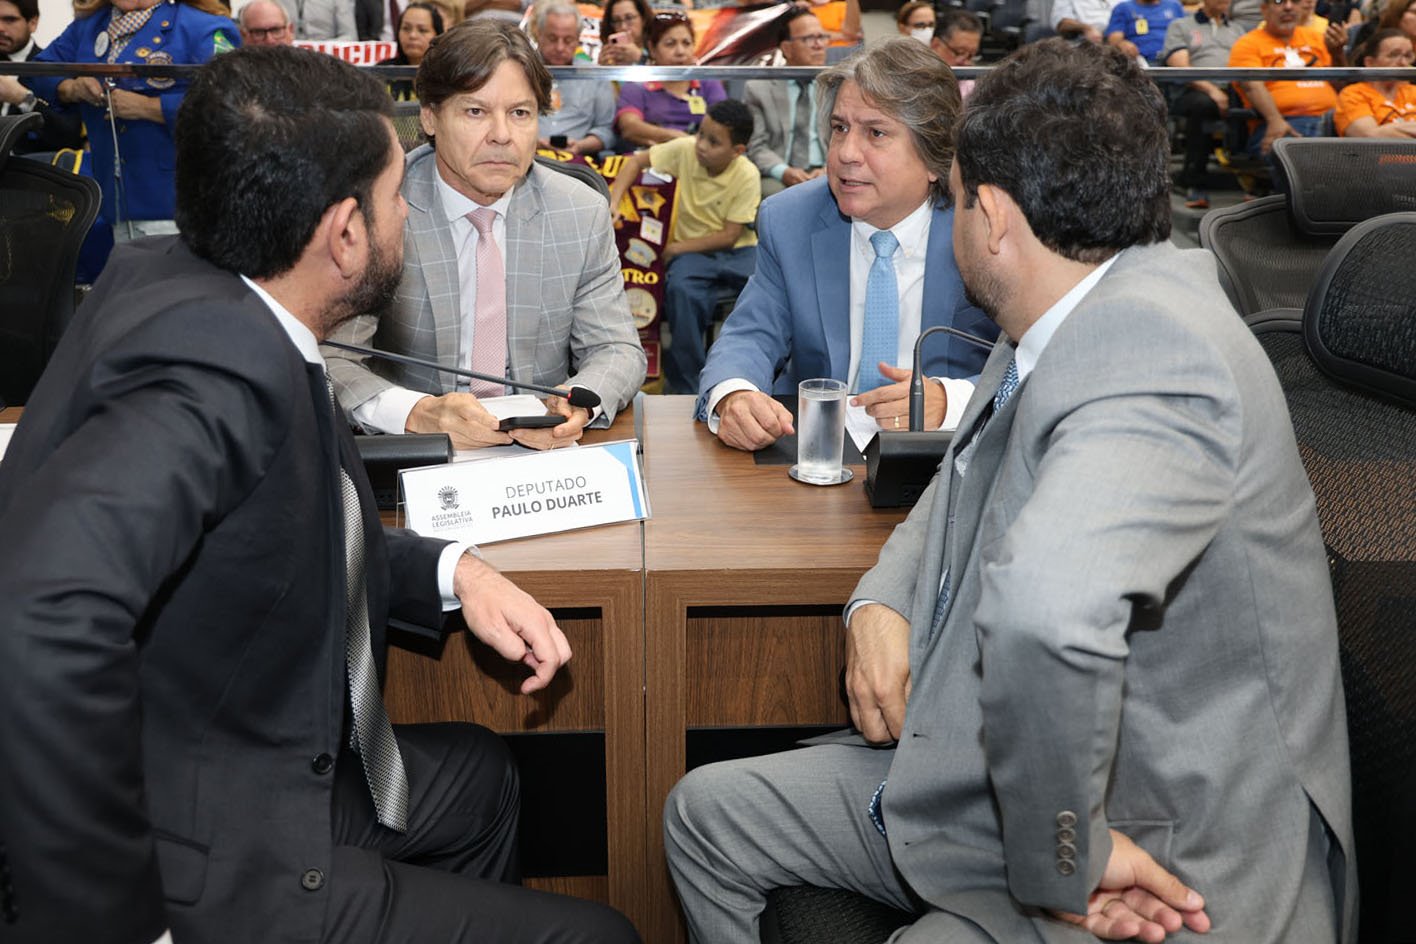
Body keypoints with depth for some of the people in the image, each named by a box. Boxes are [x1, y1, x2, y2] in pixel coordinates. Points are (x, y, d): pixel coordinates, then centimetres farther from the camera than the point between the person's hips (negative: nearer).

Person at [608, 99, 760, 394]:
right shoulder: (685, 150, -7)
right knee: (681, 291, -33)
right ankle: (684, 384, -18)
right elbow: (637, 161, 4)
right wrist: (614, 201, -11)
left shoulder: (746, 176, -13)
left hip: (736, 251, -1)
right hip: (691, 252, 1)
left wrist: (676, 248, -16)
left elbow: (729, 236, -13)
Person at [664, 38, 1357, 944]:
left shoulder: (1152, 345, -26)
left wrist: (1062, 862, -30)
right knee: (706, 812, 14)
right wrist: (878, 603, 0)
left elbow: (1045, 605, -44)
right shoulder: (1064, 324, 2)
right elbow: (967, 491, 18)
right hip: (982, 774, 9)